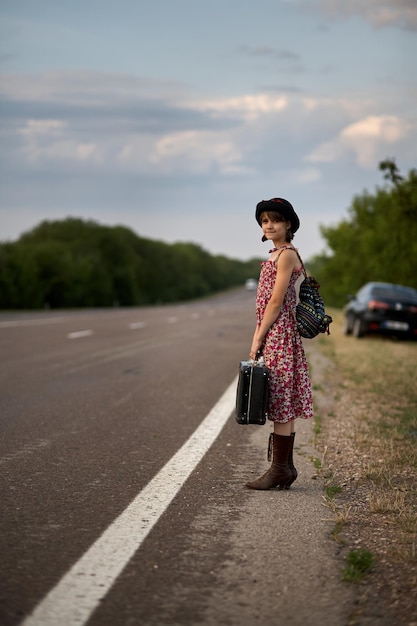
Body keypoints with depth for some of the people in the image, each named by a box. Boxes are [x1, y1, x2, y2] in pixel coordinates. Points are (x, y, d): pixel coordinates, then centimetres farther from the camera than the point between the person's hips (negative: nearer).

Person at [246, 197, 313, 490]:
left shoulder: (287, 255, -11)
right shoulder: (276, 255, 18)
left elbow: (276, 302, -15)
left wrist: (258, 338, -14)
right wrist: (258, 336, 13)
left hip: (280, 333, -10)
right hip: (274, 335, 10)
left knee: (281, 403, -7)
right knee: (282, 405, 10)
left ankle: (280, 470, -4)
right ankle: (285, 468, 14)